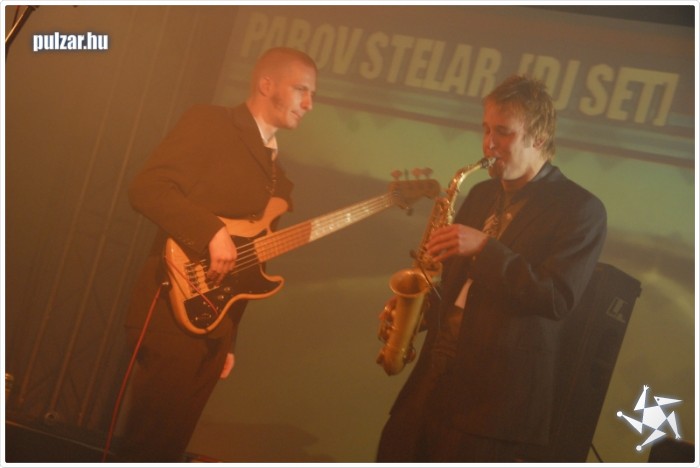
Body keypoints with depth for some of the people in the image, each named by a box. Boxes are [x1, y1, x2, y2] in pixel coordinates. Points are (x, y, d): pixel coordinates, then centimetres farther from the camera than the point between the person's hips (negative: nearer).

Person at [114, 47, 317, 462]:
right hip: (175, 313, -7)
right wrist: (213, 232, -23)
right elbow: (147, 189, -14)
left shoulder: (278, 175, 21)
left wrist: (230, 341, 17)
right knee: (145, 448, -8)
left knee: (168, 449, 9)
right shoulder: (210, 123, -1)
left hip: (214, 330, 7)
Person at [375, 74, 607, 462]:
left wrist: (484, 248, -21)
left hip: (498, 397, -7)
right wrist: (423, 304, 4)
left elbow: (557, 299, -18)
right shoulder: (482, 195, 15)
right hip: (435, 376, 7)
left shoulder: (580, 209, -6)